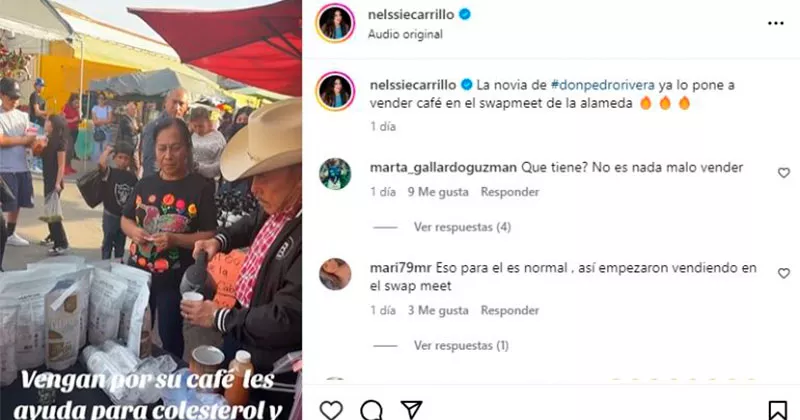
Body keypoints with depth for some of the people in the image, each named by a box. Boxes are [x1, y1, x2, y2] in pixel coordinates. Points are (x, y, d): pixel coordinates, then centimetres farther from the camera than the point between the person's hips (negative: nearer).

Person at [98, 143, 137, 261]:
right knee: (107, 243, 6)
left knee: (120, 245, 18)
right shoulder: (110, 172, -10)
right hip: (110, 216, -4)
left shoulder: (133, 177, 1)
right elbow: (101, 164, -32)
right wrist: (107, 150, -17)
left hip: (126, 217, 4)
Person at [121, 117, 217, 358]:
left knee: (170, 339, 9)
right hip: (138, 274, 5)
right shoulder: (145, 184, 3)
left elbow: (209, 237, -12)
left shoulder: (201, 188, -12)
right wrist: (133, 231, -9)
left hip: (175, 280, -5)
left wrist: (175, 240, -26)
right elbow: (125, 219, 14)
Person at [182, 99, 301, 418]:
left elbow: (285, 320, -32)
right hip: (240, 336, 8)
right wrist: (221, 240, 3)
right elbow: (255, 223, 22)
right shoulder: (280, 206, -4)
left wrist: (220, 318, -19)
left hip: (268, 370, -8)